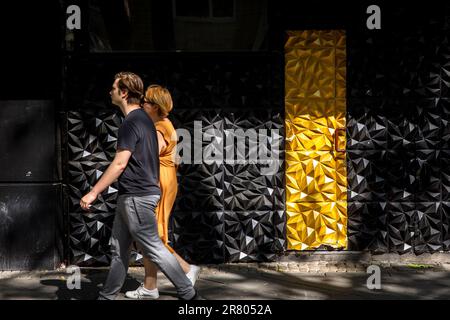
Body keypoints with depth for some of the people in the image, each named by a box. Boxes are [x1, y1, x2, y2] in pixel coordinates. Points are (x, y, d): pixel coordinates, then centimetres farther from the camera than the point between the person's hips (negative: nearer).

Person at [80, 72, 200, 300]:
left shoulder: (131, 123, -17)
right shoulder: (143, 119, 14)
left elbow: (119, 164, -21)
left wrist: (93, 193, -19)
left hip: (136, 197, -10)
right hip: (130, 196, 10)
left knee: (154, 248, -4)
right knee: (118, 249, 14)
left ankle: (189, 294, 2)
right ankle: (107, 297, 21)